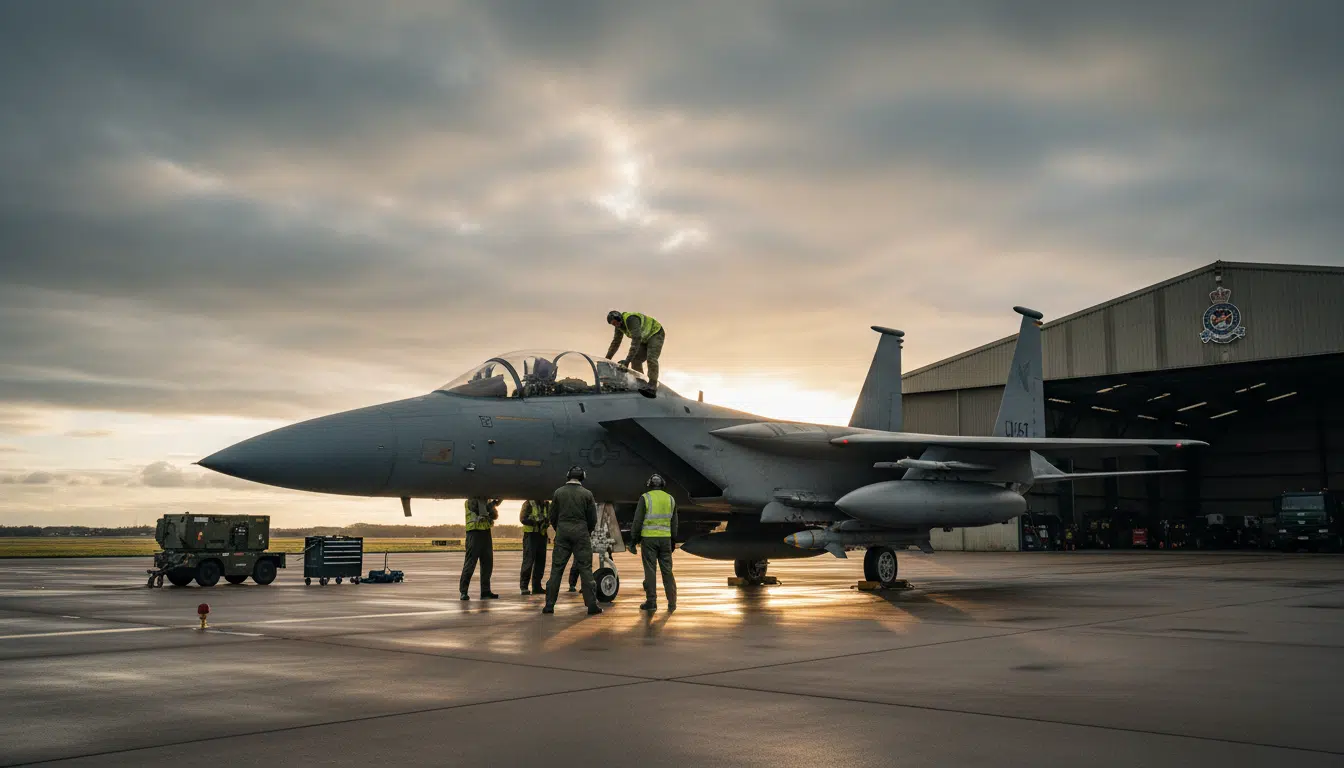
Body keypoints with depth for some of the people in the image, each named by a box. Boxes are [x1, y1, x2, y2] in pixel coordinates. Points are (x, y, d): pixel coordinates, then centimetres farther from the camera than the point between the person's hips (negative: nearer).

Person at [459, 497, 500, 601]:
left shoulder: (487, 500, 15)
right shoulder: (471, 499, -4)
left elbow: (495, 516, 11)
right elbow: (478, 510, -20)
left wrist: (494, 506, -8)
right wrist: (492, 504, -21)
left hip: (486, 532, 7)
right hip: (474, 532, -7)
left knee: (487, 563, 7)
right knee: (470, 563, -7)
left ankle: (485, 591, 14)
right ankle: (463, 591, -5)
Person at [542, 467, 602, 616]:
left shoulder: (558, 493, 2)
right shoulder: (587, 494, -2)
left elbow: (553, 517, 6)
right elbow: (593, 518, 1)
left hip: (562, 532, 2)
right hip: (581, 533, -1)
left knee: (556, 569, 5)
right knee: (585, 568, 1)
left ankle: (549, 605, 5)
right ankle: (591, 605, -1)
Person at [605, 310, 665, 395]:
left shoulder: (631, 319, -32)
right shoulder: (619, 326, -4)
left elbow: (636, 340, -40)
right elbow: (615, 343, 7)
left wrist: (628, 360, -43)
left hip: (656, 334, -9)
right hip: (645, 339, 9)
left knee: (651, 359, -26)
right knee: (635, 360, -4)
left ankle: (652, 388, -33)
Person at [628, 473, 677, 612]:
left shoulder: (645, 498, -6)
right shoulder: (670, 499, 6)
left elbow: (637, 521, -9)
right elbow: (674, 523, 10)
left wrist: (633, 541, -4)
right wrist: (673, 541, 20)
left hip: (648, 538, -3)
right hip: (665, 538, 3)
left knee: (650, 571, 1)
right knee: (667, 571, 7)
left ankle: (651, 602, 2)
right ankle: (672, 603, 6)